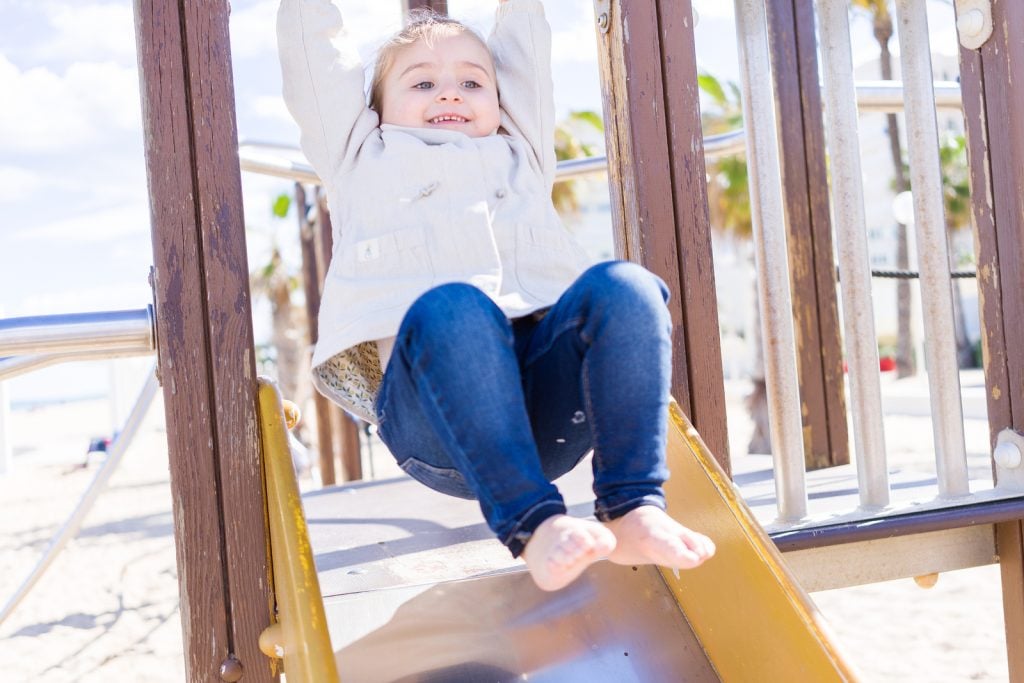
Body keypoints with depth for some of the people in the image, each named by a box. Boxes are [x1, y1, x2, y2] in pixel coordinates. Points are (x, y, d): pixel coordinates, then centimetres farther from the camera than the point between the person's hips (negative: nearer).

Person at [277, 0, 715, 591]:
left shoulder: (520, 152, 37)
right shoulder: (363, 156, 32)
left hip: (549, 400, 3)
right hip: (431, 413, -2)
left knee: (622, 288, -26)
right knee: (452, 308, -35)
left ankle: (633, 508, -33)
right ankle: (532, 523, -42)